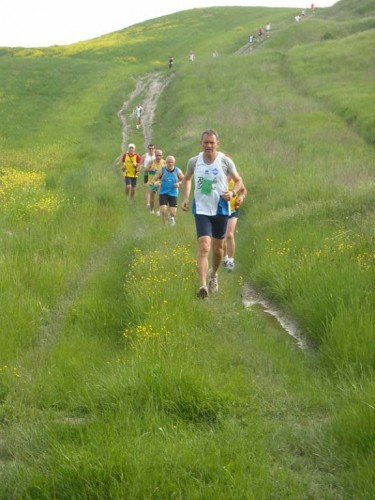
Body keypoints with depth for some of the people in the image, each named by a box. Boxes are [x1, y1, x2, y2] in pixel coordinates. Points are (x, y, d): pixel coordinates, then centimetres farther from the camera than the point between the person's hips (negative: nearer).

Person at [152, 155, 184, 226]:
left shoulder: (177, 171, -1)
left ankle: (171, 217, 34)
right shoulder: (161, 170, -4)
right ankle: (165, 224, 6)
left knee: (173, 212, -5)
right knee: (163, 210, -16)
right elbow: (154, 179, 2)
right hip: (163, 193, 0)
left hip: (173, 193, 1)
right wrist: (156, 183, -21)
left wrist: (179, 184, -10)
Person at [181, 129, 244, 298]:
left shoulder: (225, 161, -5)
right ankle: (203, 285, -26)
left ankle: (213, 274, 44)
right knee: (204, 247, -17)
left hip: (220, 210, 1)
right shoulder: (194, 161, 0)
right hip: (201, 210, -1)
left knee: (218, 248, 14)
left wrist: (233, 192, -17)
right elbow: (186, 179, 19)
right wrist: (185, 198, 6)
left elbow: (238, 181, 4)